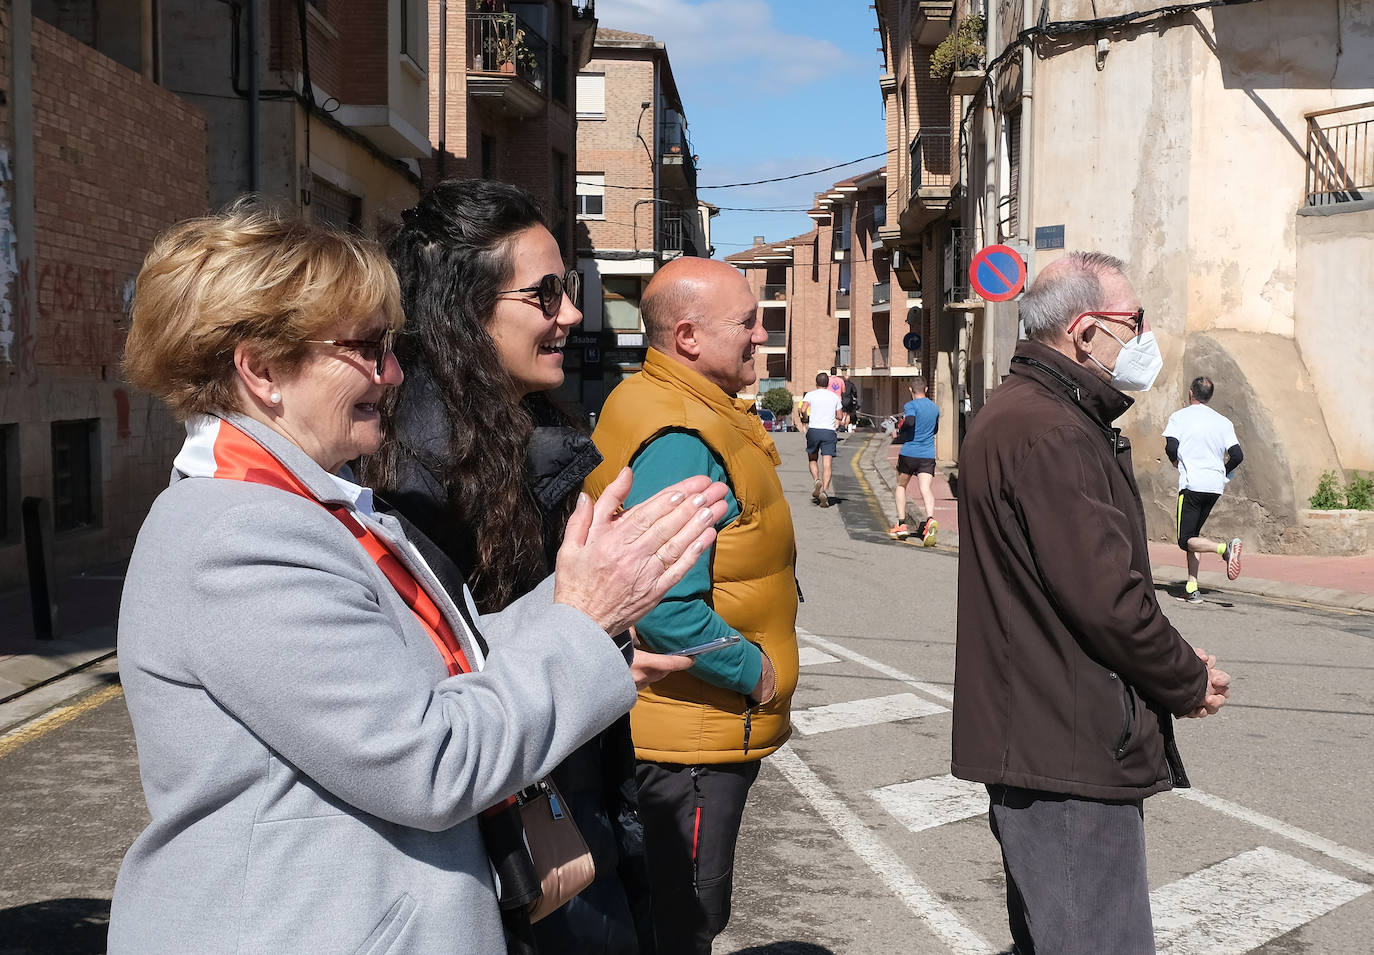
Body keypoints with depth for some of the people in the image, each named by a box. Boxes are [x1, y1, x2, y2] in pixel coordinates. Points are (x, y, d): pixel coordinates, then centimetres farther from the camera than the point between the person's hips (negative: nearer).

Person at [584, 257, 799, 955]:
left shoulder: (671, 408, 10)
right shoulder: (679, 438, -24)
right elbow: (667, 612, -32)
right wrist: (754, 670, -18)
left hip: (710, 727, 10)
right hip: (694, 739, -10)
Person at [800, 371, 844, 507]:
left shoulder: (810, 395, 5)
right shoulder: (835, 397, 12)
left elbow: (803, 410, -12)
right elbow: (839, 416, 16)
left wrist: (805, 419, 6)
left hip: (814, 430, -1)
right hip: (829, 431, 1)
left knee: (812, 460, 19)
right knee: (827, 464, -5)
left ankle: (817, 481, -6)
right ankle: (824, 491, -19)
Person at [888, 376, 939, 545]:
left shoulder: (911, 406, -5)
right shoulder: (935, 407, 14)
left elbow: (910, 422, -25)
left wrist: (899, 432, -8)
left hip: (909, 453, -3)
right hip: (928, 455, 3)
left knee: (901, 486, 18)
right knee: (926, 489, -10)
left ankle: (901, 524, 17)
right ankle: (930, 519, -37)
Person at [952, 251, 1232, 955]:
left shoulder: (1016, 414, 16)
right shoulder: (1049, 434, -20)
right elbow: (1106, 598, -22)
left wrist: (1173, 664, 11)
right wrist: (1189, 682, -5)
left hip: (1031, 733, 11)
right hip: (1068, 755, -11)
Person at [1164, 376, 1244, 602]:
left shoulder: (1180, 416, 2)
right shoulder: (1223, 421, 12)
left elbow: (1171, 447, -11)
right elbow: (1237, 456, 5)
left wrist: (1175, 461, 11)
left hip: (1192, 484, -5)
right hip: (1216, 486, 5)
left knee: (1186, 540, -4)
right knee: (1192, 533, 16)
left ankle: (1225, 548, -31)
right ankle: (1192, 588, 7)